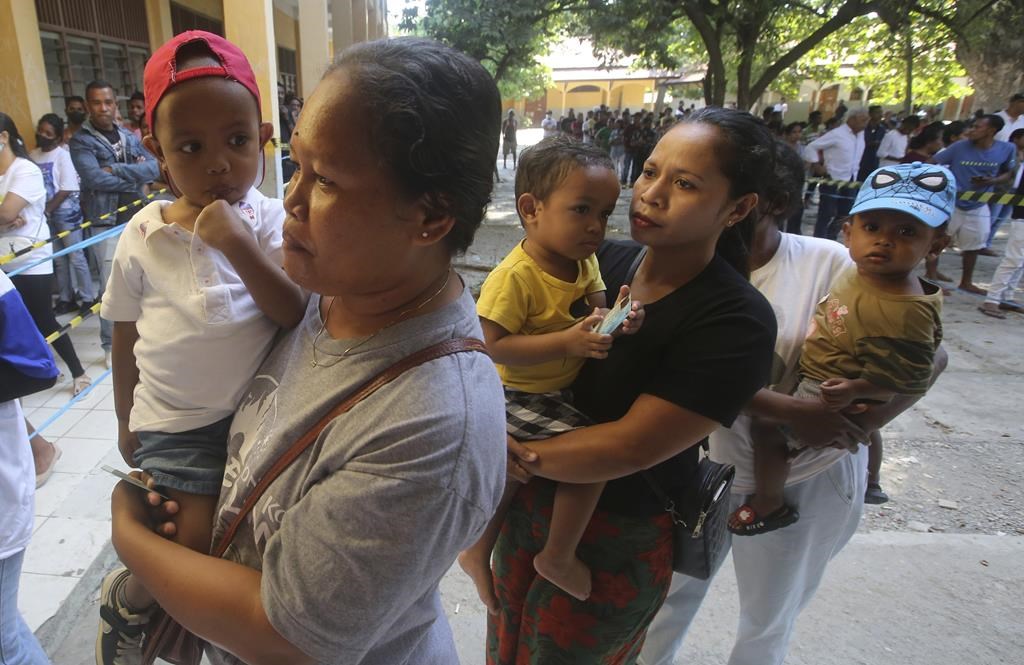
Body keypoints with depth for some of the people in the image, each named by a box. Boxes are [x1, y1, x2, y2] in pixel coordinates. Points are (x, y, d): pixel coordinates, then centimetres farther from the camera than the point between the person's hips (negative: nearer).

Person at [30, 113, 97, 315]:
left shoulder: (62, 155, -9)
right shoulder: (33, 155, 7)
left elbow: (67, 189, -13)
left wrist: (48, 209, -13)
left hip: (65, 212, -5)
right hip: (46, 215, 5)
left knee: (76, 257, -1)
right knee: (58, 259, 11)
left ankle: (88, 298, 8)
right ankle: (66, 298, 20)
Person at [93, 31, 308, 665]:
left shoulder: (269, 221, -10)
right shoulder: (144, 234, -6)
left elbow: (296, 314, -20)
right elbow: (127, 333, 5)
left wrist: (237, 243, -30)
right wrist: (127, 420, 14)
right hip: (175, 421, -1)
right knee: (197, 540, -7)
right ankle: (126, 597, 28)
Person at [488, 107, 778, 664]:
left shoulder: (736, 323, -23)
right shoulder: (604, 261, -6)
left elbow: (630, 447, -26)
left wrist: (515, 453, -19)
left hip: (618, 540, -5)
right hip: (534, 496, 6)